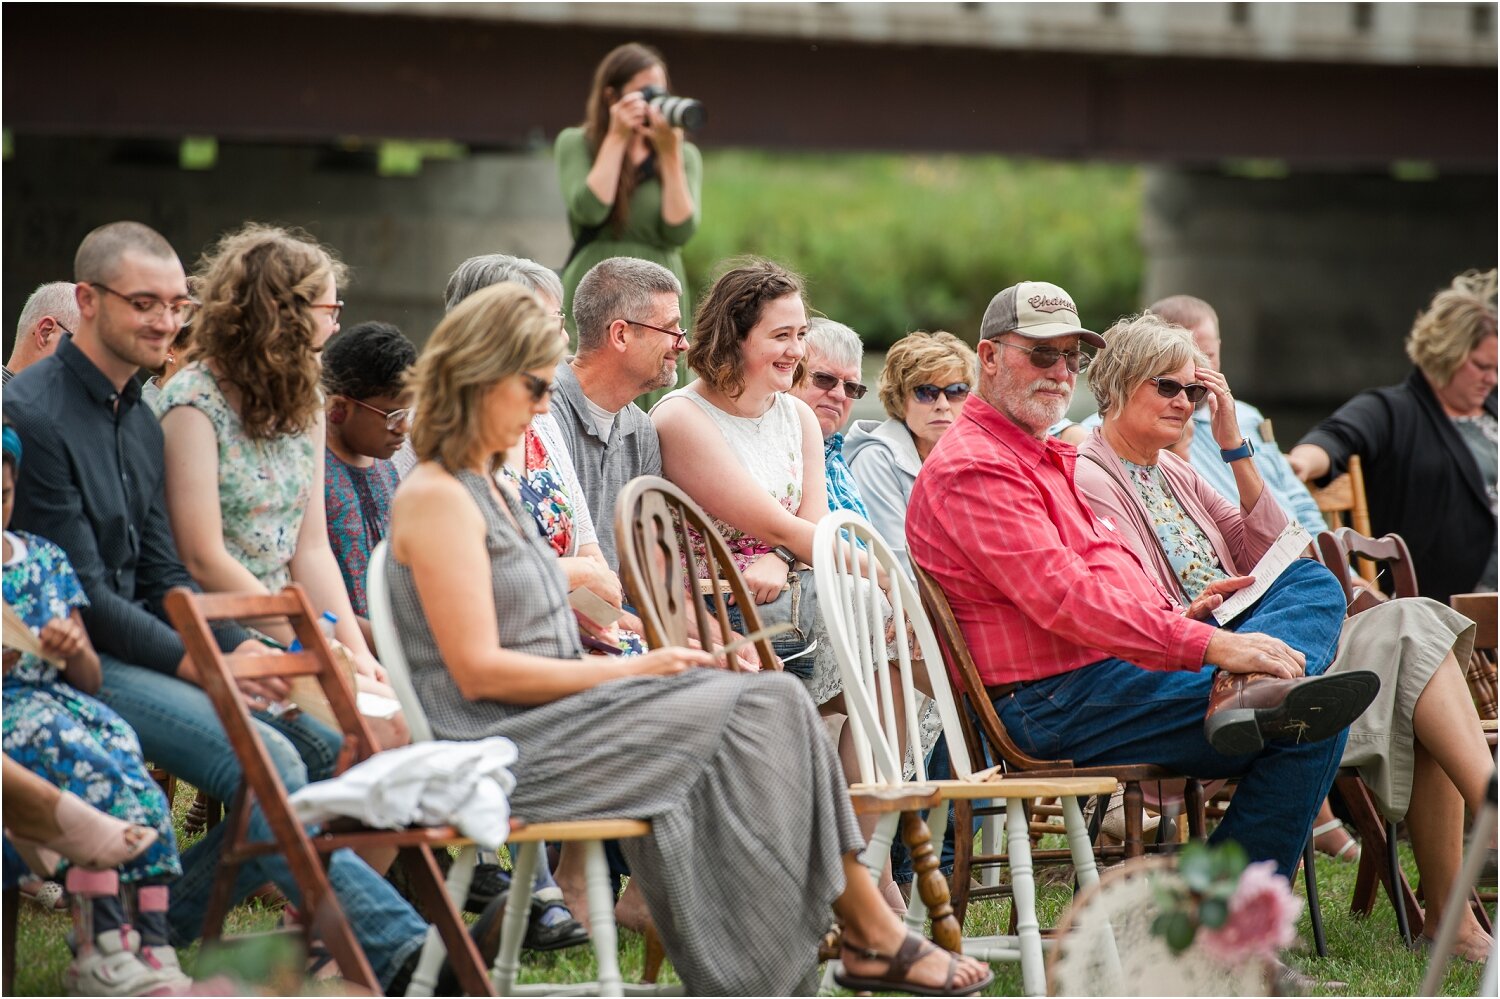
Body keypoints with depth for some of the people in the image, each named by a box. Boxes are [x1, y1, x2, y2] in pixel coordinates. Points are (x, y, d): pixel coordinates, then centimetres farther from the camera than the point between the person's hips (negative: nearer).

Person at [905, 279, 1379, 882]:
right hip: (1060, 705, -11)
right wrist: (1210, 644, -27)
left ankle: (1245, 692, -29)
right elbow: (1064, 598, -22)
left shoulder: (1051, 458, 25)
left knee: (1315, 586, 0)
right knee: (1314, 729, -19)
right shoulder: (974, 469, -11)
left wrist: (1176, 617, 5)